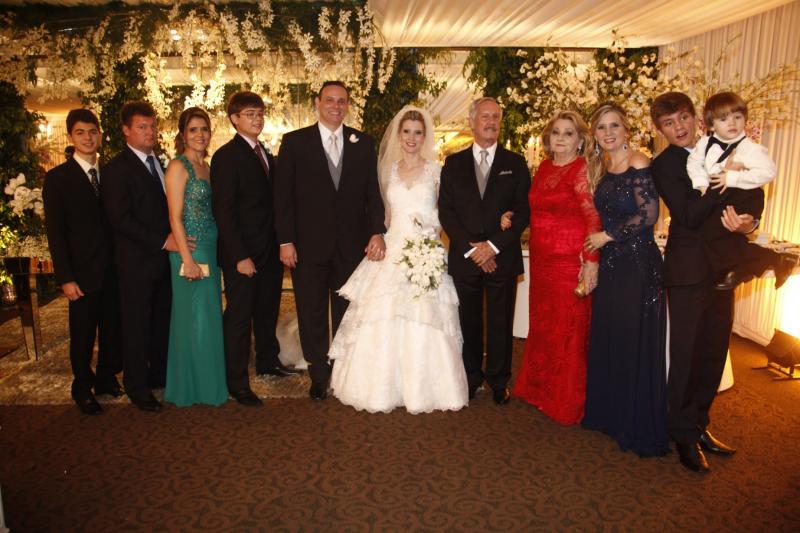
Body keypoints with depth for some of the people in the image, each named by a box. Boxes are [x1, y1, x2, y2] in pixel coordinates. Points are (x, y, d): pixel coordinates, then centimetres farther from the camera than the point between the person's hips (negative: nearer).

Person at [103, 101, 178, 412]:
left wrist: (172, 239, 2)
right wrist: (162, 241, -19)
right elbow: (120, 219, -16)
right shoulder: (116, 168, -9)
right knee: (137, 325, 4)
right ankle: (138, 387, 19)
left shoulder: (158, 163, 14)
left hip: (164, 256, 6)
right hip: (136, 261, -6)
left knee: (163, 320, 14)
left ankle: (161, 375, 30)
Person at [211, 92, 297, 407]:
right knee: (239, 316, 2)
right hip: (243, 254, -7)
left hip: (270, 250, 7)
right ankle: (237, 382, 14)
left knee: (268, 311, 19)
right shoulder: (226, 156, -10)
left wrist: (282, 243, 4)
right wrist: (240, 256, -20)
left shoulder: (267, 155, 13)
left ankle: (267, 362, 36)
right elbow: (223, 210, -15)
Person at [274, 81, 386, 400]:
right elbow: (283, 195, -2)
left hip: (352, 245, 2)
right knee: (312, 316, 10)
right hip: (309, 245, -1)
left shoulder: (363, 143, 6)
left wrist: (377, 231, -9)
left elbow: (373, 192, 4)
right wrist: (285, 241, -8)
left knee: (347, 315, 12)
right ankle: (319, 377, 26)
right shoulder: (294, 142, 0)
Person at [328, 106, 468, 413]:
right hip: (393, 250, 3)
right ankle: (385, 387, 13)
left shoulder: (435, 171, 4)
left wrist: (433, 239, -10)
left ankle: (422, 388, 10)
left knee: (424, 321, -5)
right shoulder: (390, 170, 12)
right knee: (383, 319, 0)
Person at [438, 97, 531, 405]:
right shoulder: (454, 163, 7)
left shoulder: (515, 163, 5)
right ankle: (471, 378, 25)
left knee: (500, 323, 7)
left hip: (502, 257, 0)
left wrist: (494, 245, -12)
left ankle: (498, 381, 23)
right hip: (464, 257, 1)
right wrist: (471, 248, -10)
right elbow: (445, 211, 1)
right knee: (469, 322, 9)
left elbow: (524, 211, -1)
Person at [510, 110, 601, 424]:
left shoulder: (583, 169, -8)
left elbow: (594, 218, -14)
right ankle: (540, 390, 32)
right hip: (541, 260, 7)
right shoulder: (544, 167, 11)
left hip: (571, 261, -6)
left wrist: (591, 262, -19)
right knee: (541, 326, 14)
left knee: (568, 330, 3)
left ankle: (568, 403, 20)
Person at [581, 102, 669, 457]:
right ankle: (609, 413, 26)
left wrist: (606, 237, -9)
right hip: (610, 263, 7)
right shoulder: (600, 168, 12)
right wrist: (594, 249, 8)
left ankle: (639, 427, 15)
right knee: (606, 339, 11)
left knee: (635, 342, 1)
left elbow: (649, 215, -15)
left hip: (637, 263, -7)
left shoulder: (638, 164, -9)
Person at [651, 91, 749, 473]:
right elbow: (689, 216, -19)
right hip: (689, 270, -6)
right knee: (686, 355, 2)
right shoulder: (665, 165, -8)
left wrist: (747, 223, -12)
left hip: (723, 268, 6)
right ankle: (683, 435, 18)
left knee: (713, 353, 14)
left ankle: (699, 425, 30)